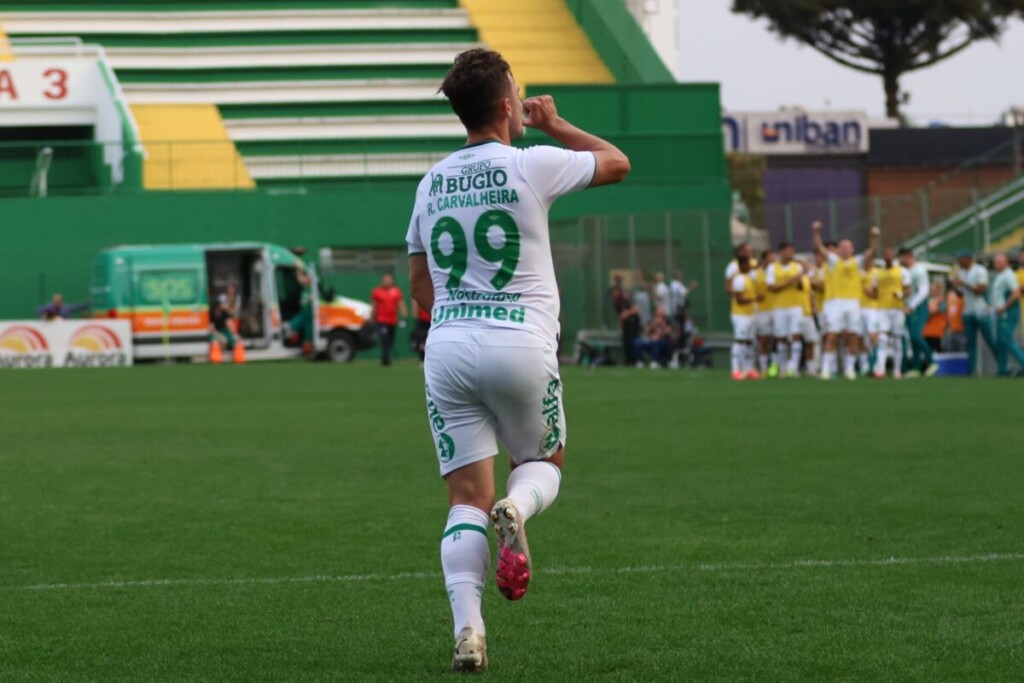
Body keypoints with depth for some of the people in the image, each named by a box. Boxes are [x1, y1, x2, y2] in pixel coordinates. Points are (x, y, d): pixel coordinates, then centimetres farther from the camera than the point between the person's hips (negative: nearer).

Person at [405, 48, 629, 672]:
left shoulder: (431, 183, 10)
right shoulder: (532, 165, -4)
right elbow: (617, 164, 13)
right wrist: (555, 124, 25)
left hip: (447, 346, 3)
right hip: (523, 344, -3)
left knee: (467, 497, 3)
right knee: (544, 462, 19)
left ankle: (467, 630, -12)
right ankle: (517, 510, -16)